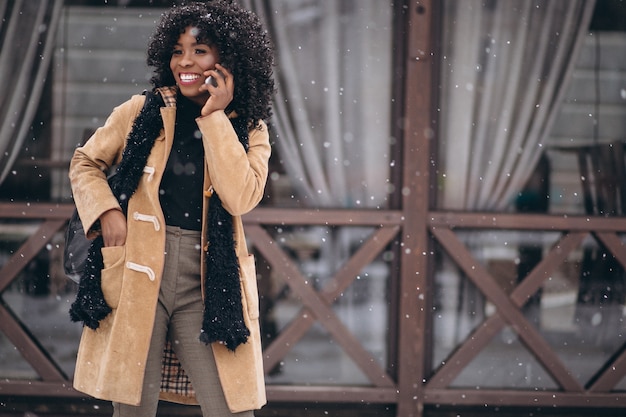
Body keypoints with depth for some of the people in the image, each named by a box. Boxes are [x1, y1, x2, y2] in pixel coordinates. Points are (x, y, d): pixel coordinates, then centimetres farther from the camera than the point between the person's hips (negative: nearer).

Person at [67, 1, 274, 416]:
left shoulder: (249, 130, 5)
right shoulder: (142, 111, 6)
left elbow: (240, 197, -12)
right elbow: (85, 163, 14)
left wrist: (214, 118, -10)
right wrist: (107, 213, -4)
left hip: (209, 283, 0)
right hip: (138, 273, 0)